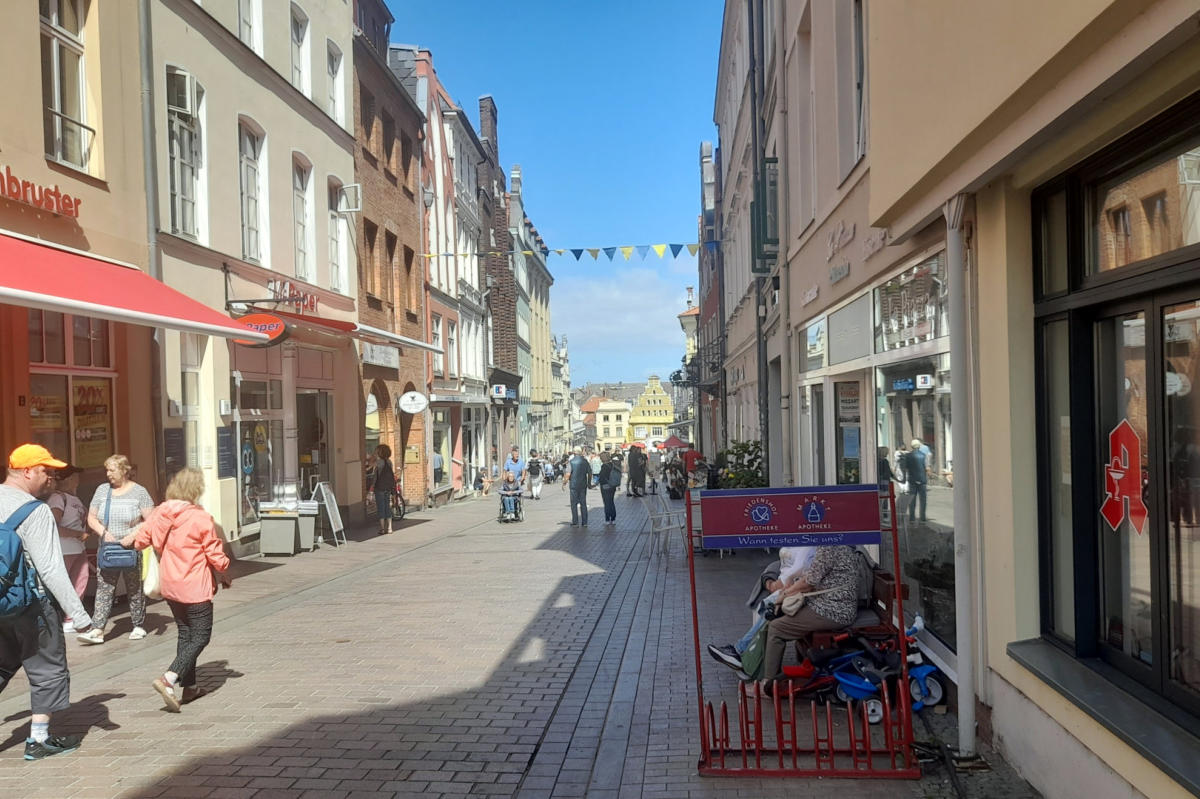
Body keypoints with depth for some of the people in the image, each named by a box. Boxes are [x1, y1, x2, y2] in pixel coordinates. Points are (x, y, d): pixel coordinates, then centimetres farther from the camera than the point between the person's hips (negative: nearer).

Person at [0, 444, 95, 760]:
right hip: (31, 606, -7)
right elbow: (51, 570, -20)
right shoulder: (35, 512, -17)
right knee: (48, 671, 7)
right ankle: (39, 740, 14)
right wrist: (78, 614, -17)